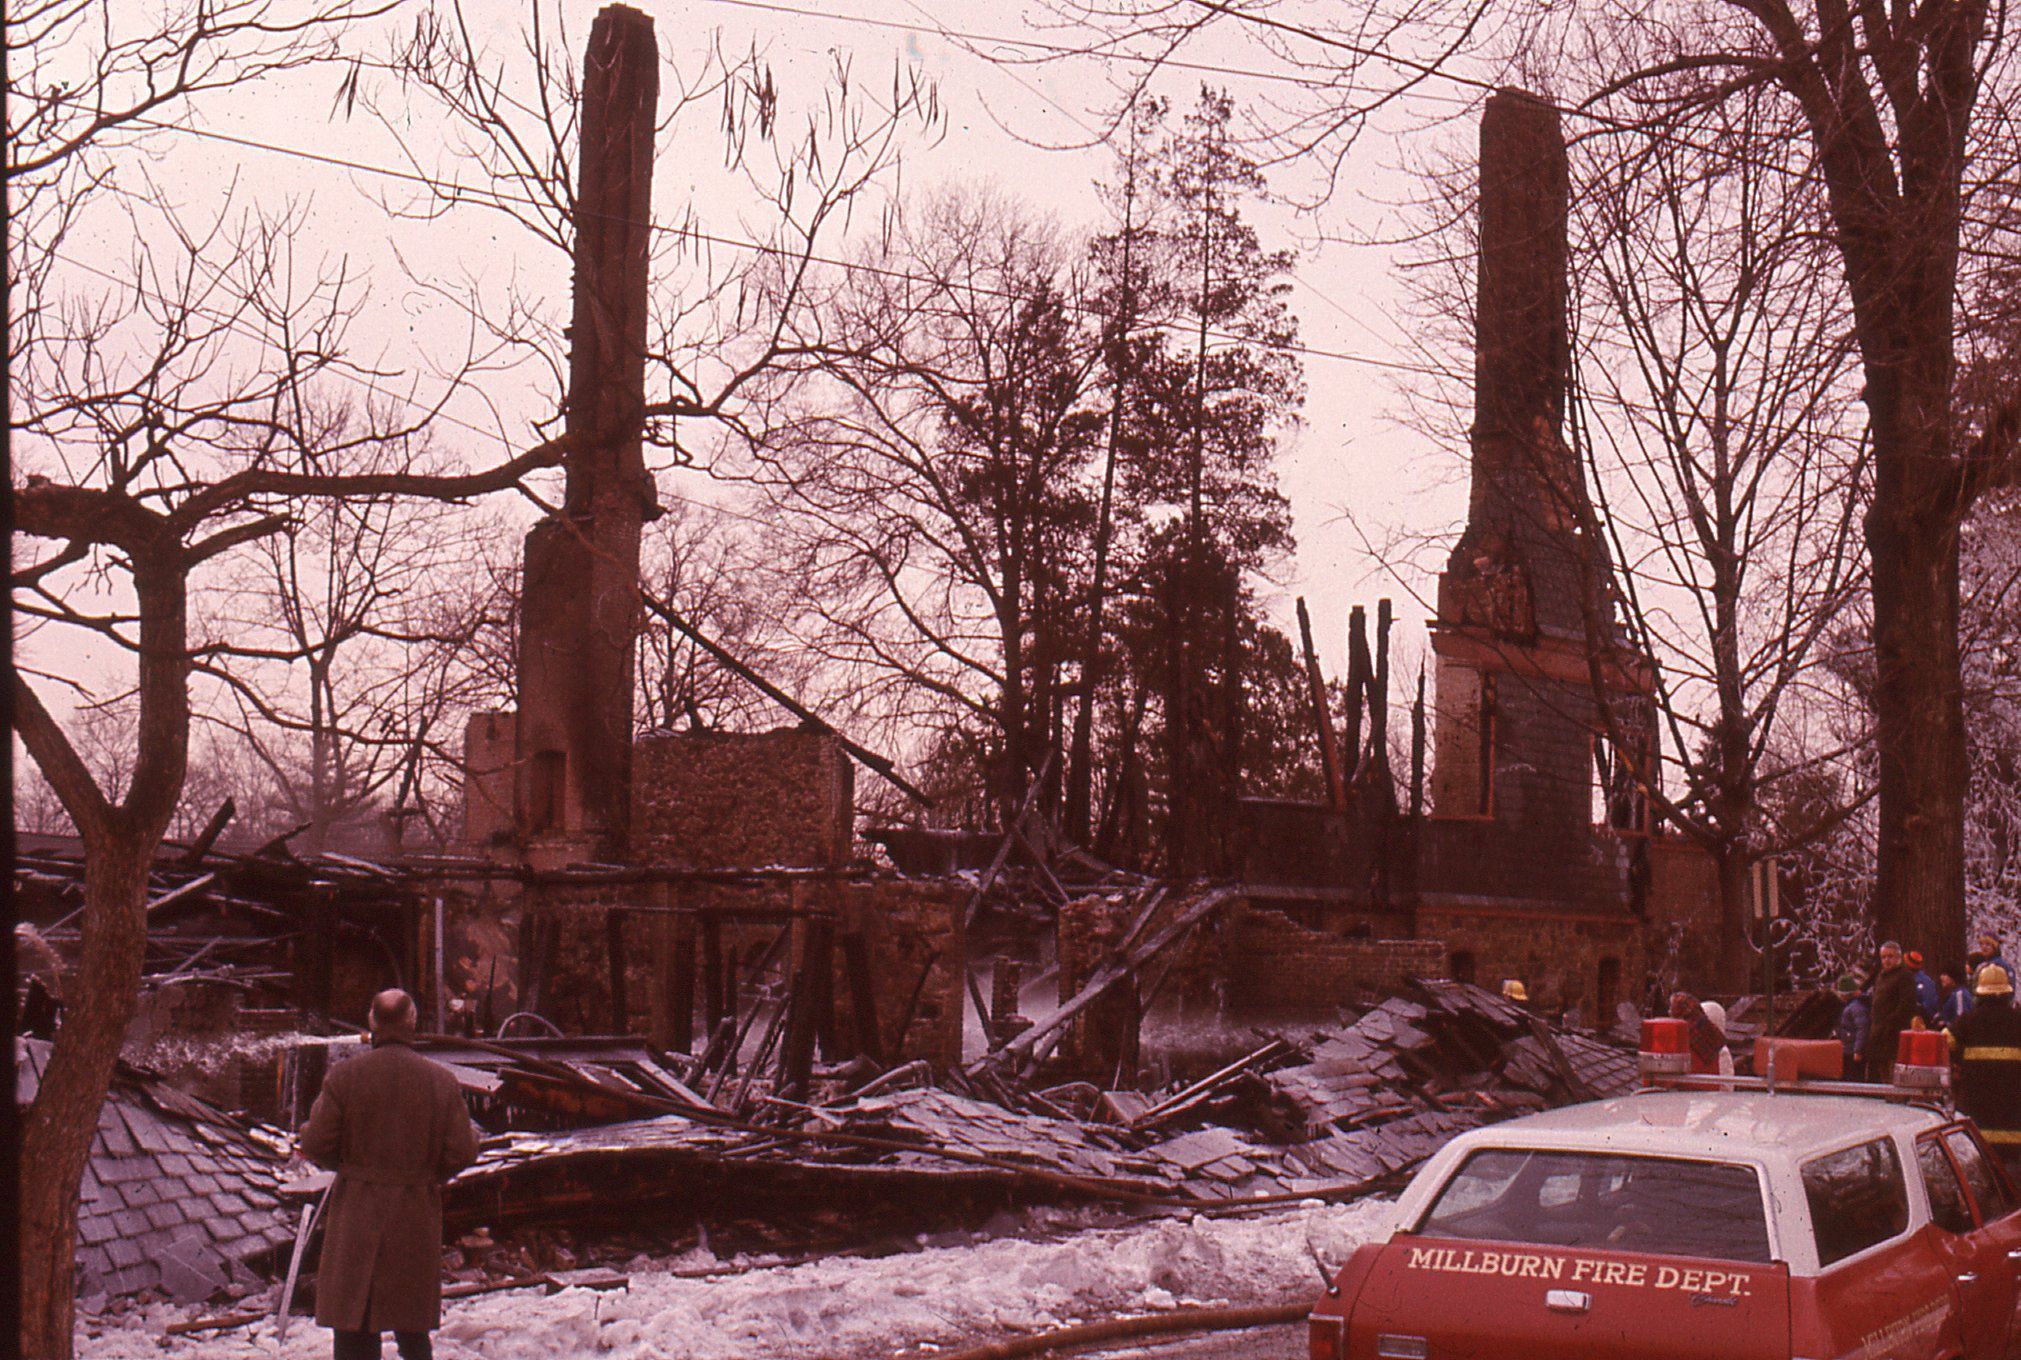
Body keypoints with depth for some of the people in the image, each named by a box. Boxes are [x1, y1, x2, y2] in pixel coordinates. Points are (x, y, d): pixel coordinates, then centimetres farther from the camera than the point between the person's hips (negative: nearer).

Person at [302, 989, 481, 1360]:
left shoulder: (343, 1076, -8)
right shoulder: (442, 1080, -4)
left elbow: (316, 1147, -8)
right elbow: (462, 1152, -4)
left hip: (356, 1216, -2)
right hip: (418, 1216, 2)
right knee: (413, 1328, 16)